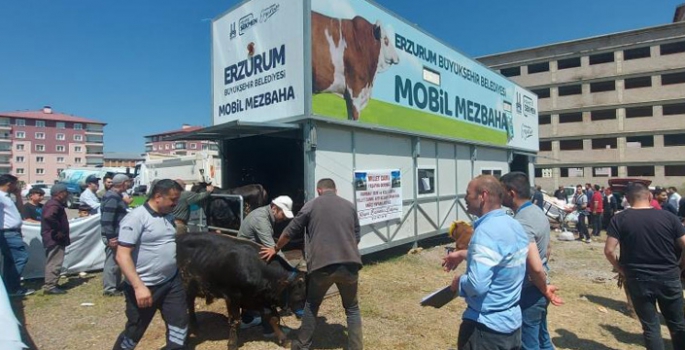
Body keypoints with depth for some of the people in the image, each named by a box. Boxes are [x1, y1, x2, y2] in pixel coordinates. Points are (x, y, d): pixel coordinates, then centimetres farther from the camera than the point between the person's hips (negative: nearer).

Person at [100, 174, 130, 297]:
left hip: (116, 234, 11)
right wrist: (110, 237, -24)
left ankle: (116, 285, 29)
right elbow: (106, 219, -25)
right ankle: (109, 289, 7)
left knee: (116, 261, 18)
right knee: (112, 262, -2)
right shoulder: (112, 197, -20)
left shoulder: (115, 196, 13)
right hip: (113, 236, -11)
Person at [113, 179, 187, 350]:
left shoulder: (168, 216, 6)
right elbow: (122, 256, -21)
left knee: (179, 323, 12)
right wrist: (138, 286, -25)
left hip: (172, 282, 7)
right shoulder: (136, 218, -17)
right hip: (144, 286, -6)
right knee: (134, 331, 11)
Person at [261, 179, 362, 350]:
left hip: (321, 264, -1)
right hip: (349, 264, 2)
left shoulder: (311, 205, 6)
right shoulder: (350, 206, 13)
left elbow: (290, 231, 12)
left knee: (312, 306, 21)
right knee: (352, 308, 19)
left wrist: (275, 249, 27)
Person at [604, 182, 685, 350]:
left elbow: (609, 250, -13)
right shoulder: (668, 216, -1)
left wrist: (622, 270, 3)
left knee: (650, 326, 12)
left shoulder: (620, 218, -7)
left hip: (638, 279, -2)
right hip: (669, 277, 2)